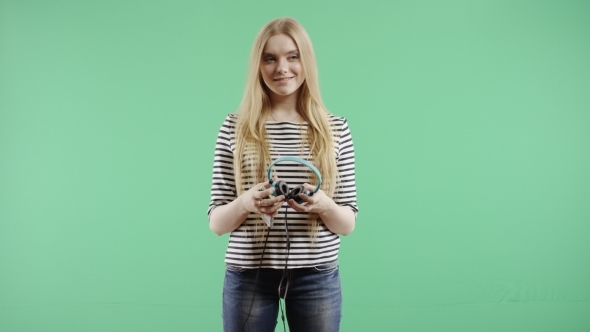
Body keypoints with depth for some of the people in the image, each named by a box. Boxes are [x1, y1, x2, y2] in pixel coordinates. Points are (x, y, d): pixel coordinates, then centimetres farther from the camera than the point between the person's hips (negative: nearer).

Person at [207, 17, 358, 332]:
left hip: (316, 277, 1)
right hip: (249, 276, 0)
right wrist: (245, 203, -20)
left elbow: (348, 224, 2)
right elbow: (216, 223, 0)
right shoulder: (235, 127, -2)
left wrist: (324, 204, -18)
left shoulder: (335, 128, 1)